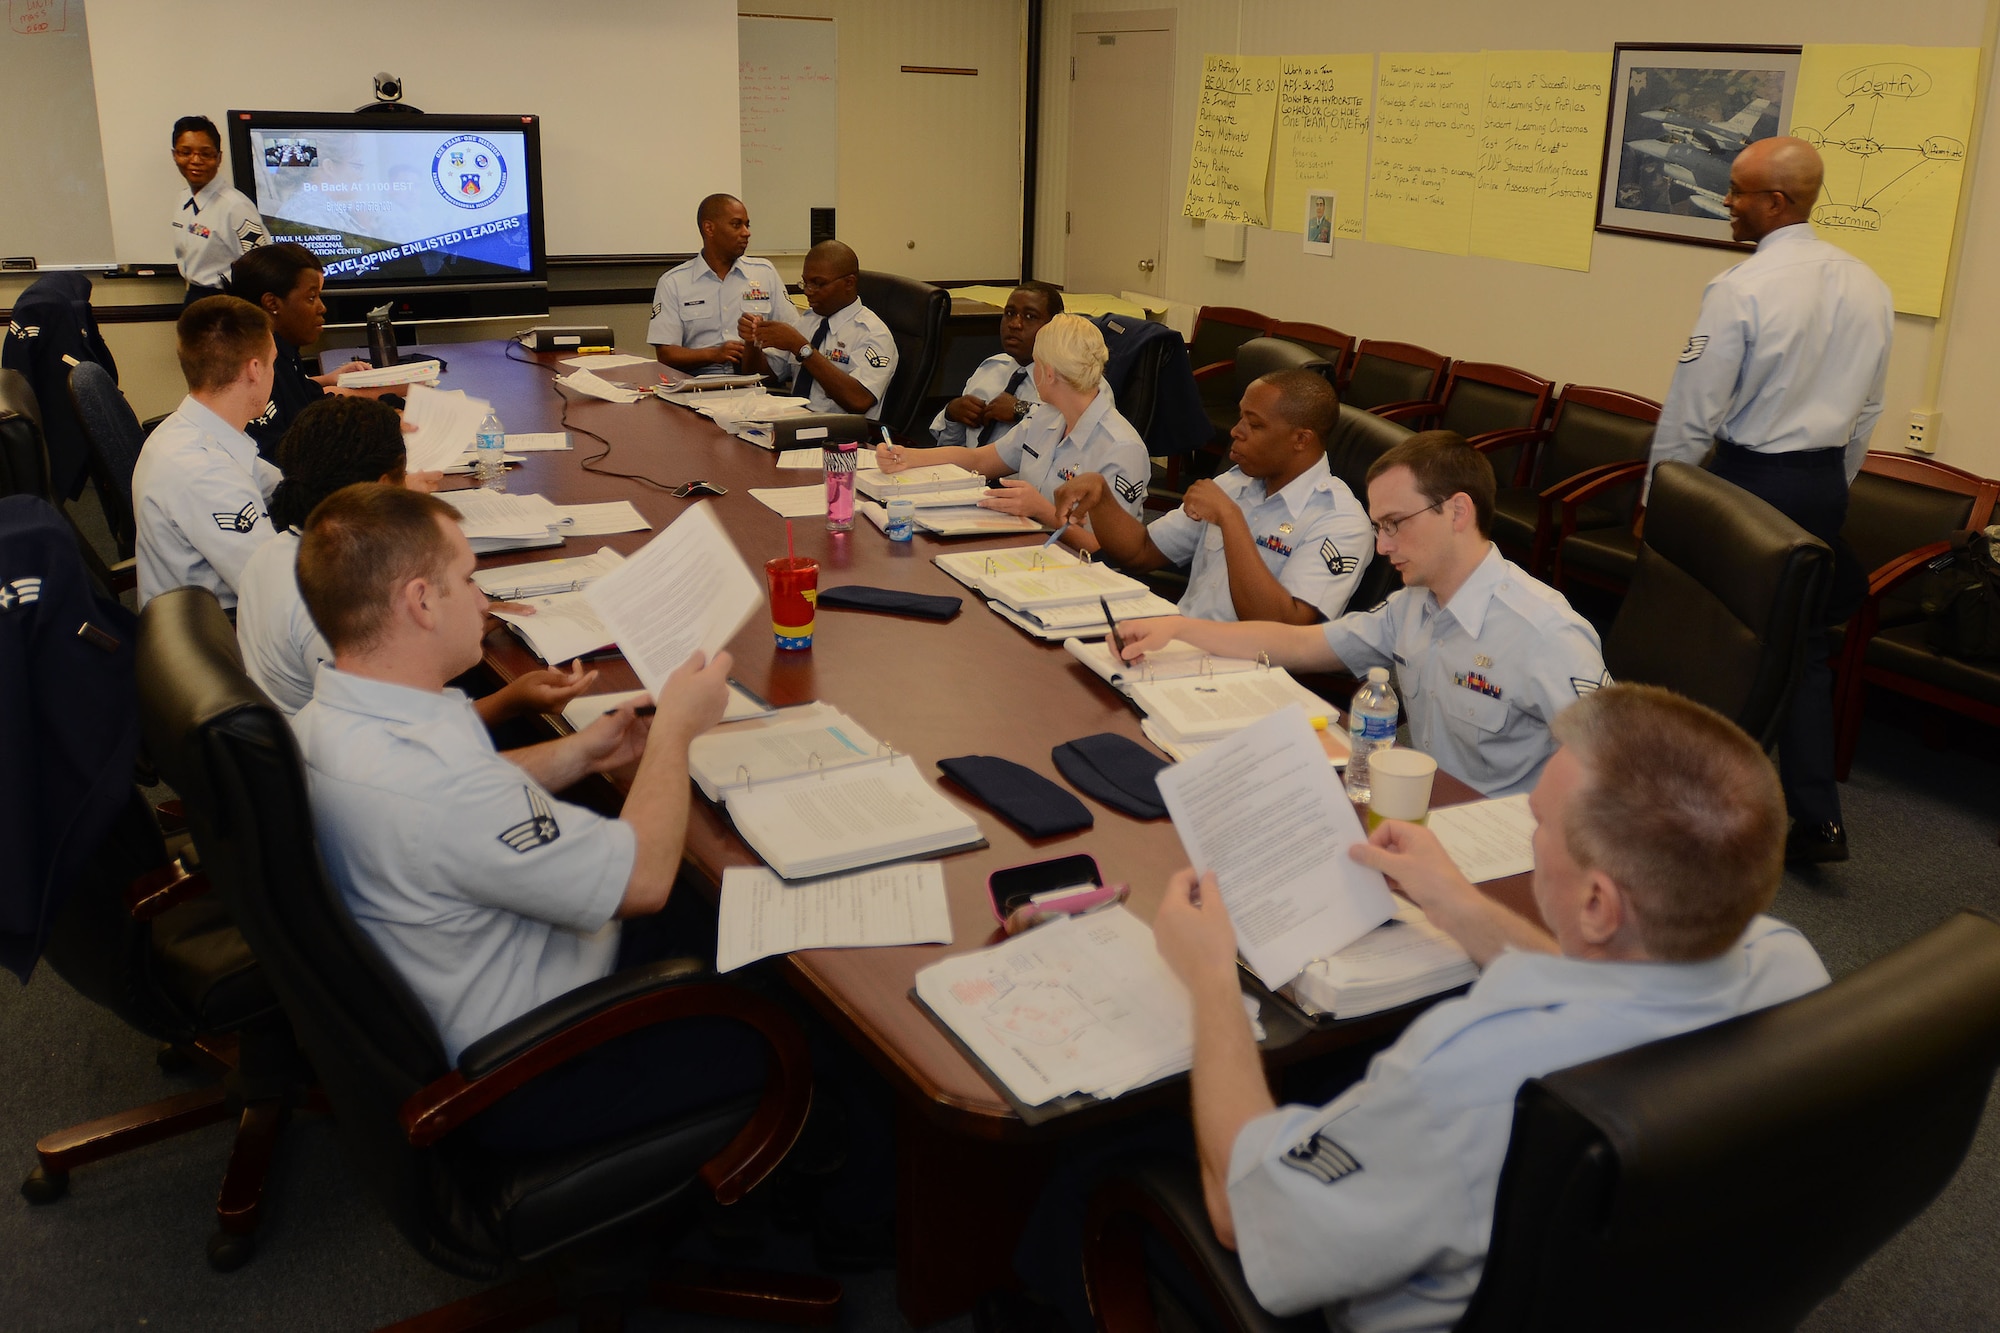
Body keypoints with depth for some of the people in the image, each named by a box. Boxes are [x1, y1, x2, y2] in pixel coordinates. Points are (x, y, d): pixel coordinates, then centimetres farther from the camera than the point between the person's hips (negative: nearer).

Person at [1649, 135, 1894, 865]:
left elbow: (1692, 413, -14)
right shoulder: (1868, 287, 5)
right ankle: (1818, 817, 12)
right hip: (1824, 483, 6)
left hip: (1748, 477, -6)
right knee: (1804, 647, 13)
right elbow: (1867, 410, 12)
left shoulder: (1741, 289, -16)